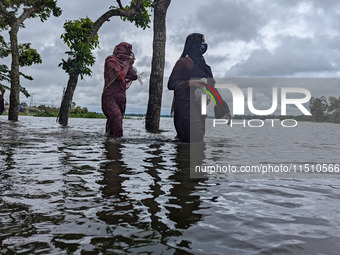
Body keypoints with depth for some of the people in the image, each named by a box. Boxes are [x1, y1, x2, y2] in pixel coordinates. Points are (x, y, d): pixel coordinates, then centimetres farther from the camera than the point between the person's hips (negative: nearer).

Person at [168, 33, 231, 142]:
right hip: (186, 109, -7)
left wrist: (223, 107, 17)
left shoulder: (204, 66, 25)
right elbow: (171, 84, -4)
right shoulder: (183, 62, 4)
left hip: (201, 109, 7)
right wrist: (190, 83, -19)